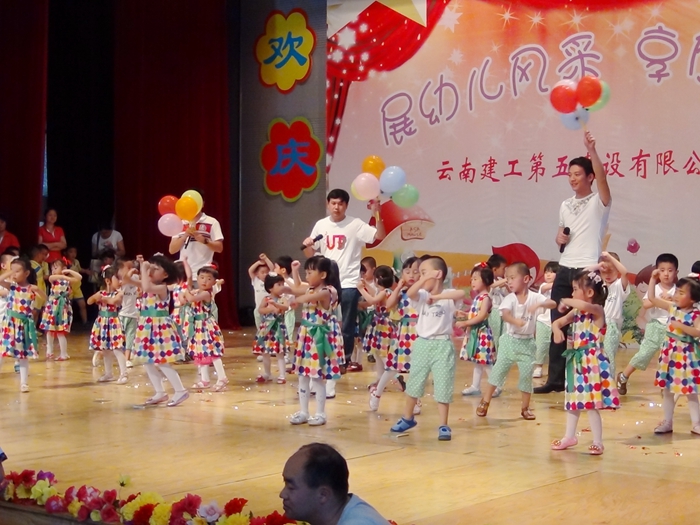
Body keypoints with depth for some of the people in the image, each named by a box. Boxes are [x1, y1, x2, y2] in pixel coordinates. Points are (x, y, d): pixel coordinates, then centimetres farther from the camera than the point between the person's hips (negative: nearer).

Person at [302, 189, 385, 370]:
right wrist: (307, 245, -10)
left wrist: (377, 214, -25)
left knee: (346, 325, 2)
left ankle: (344, 360, 14)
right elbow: (310, 254, 12)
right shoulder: (321, 225, 6)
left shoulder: (355, 224, -5)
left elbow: (380, 236, -14)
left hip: (348, 283, -3)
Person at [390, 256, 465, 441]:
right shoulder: (422, 295, 0)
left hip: (442, 345, -3)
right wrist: (426, 279, -28)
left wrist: (437, 296, -27)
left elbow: (461, 293, -28)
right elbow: (410, 293, -21)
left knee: (443, 387, -1)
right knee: (414, 383, 15)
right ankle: (407, 418, 32)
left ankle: (443, 426, 8)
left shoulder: (448, 295, -5)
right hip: (422, 344, 3)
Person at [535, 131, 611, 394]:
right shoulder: (565, 205, 15)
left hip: (587, 270, -6)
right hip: (564, 269, 6)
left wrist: (592, 150, -33)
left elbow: (602, 176, -23)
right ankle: (556, 379, 12)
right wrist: (559, 238, 2)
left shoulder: (599, 202, -3)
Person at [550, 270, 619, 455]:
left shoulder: (597, 310, -13)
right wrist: (557, 330, -8)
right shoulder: (576, 312, 9)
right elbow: (557, 322, 16)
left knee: (591, 404, -6)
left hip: (592, 361, -8)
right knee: (574, 400, 17)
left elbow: (585, 306, -36)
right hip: (577, 361, 8)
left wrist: (566, 301, -19)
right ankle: (570, 436, 29)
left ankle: (598, 442, 2)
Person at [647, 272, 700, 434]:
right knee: (667, 389, 10)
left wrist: (681, 326, -29)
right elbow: (651, 298, 3)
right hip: (669, 353, 5)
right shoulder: (672, 307, 1)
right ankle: (667, 422, 19)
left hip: (686, 355, -5)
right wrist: (653, 278, -2)